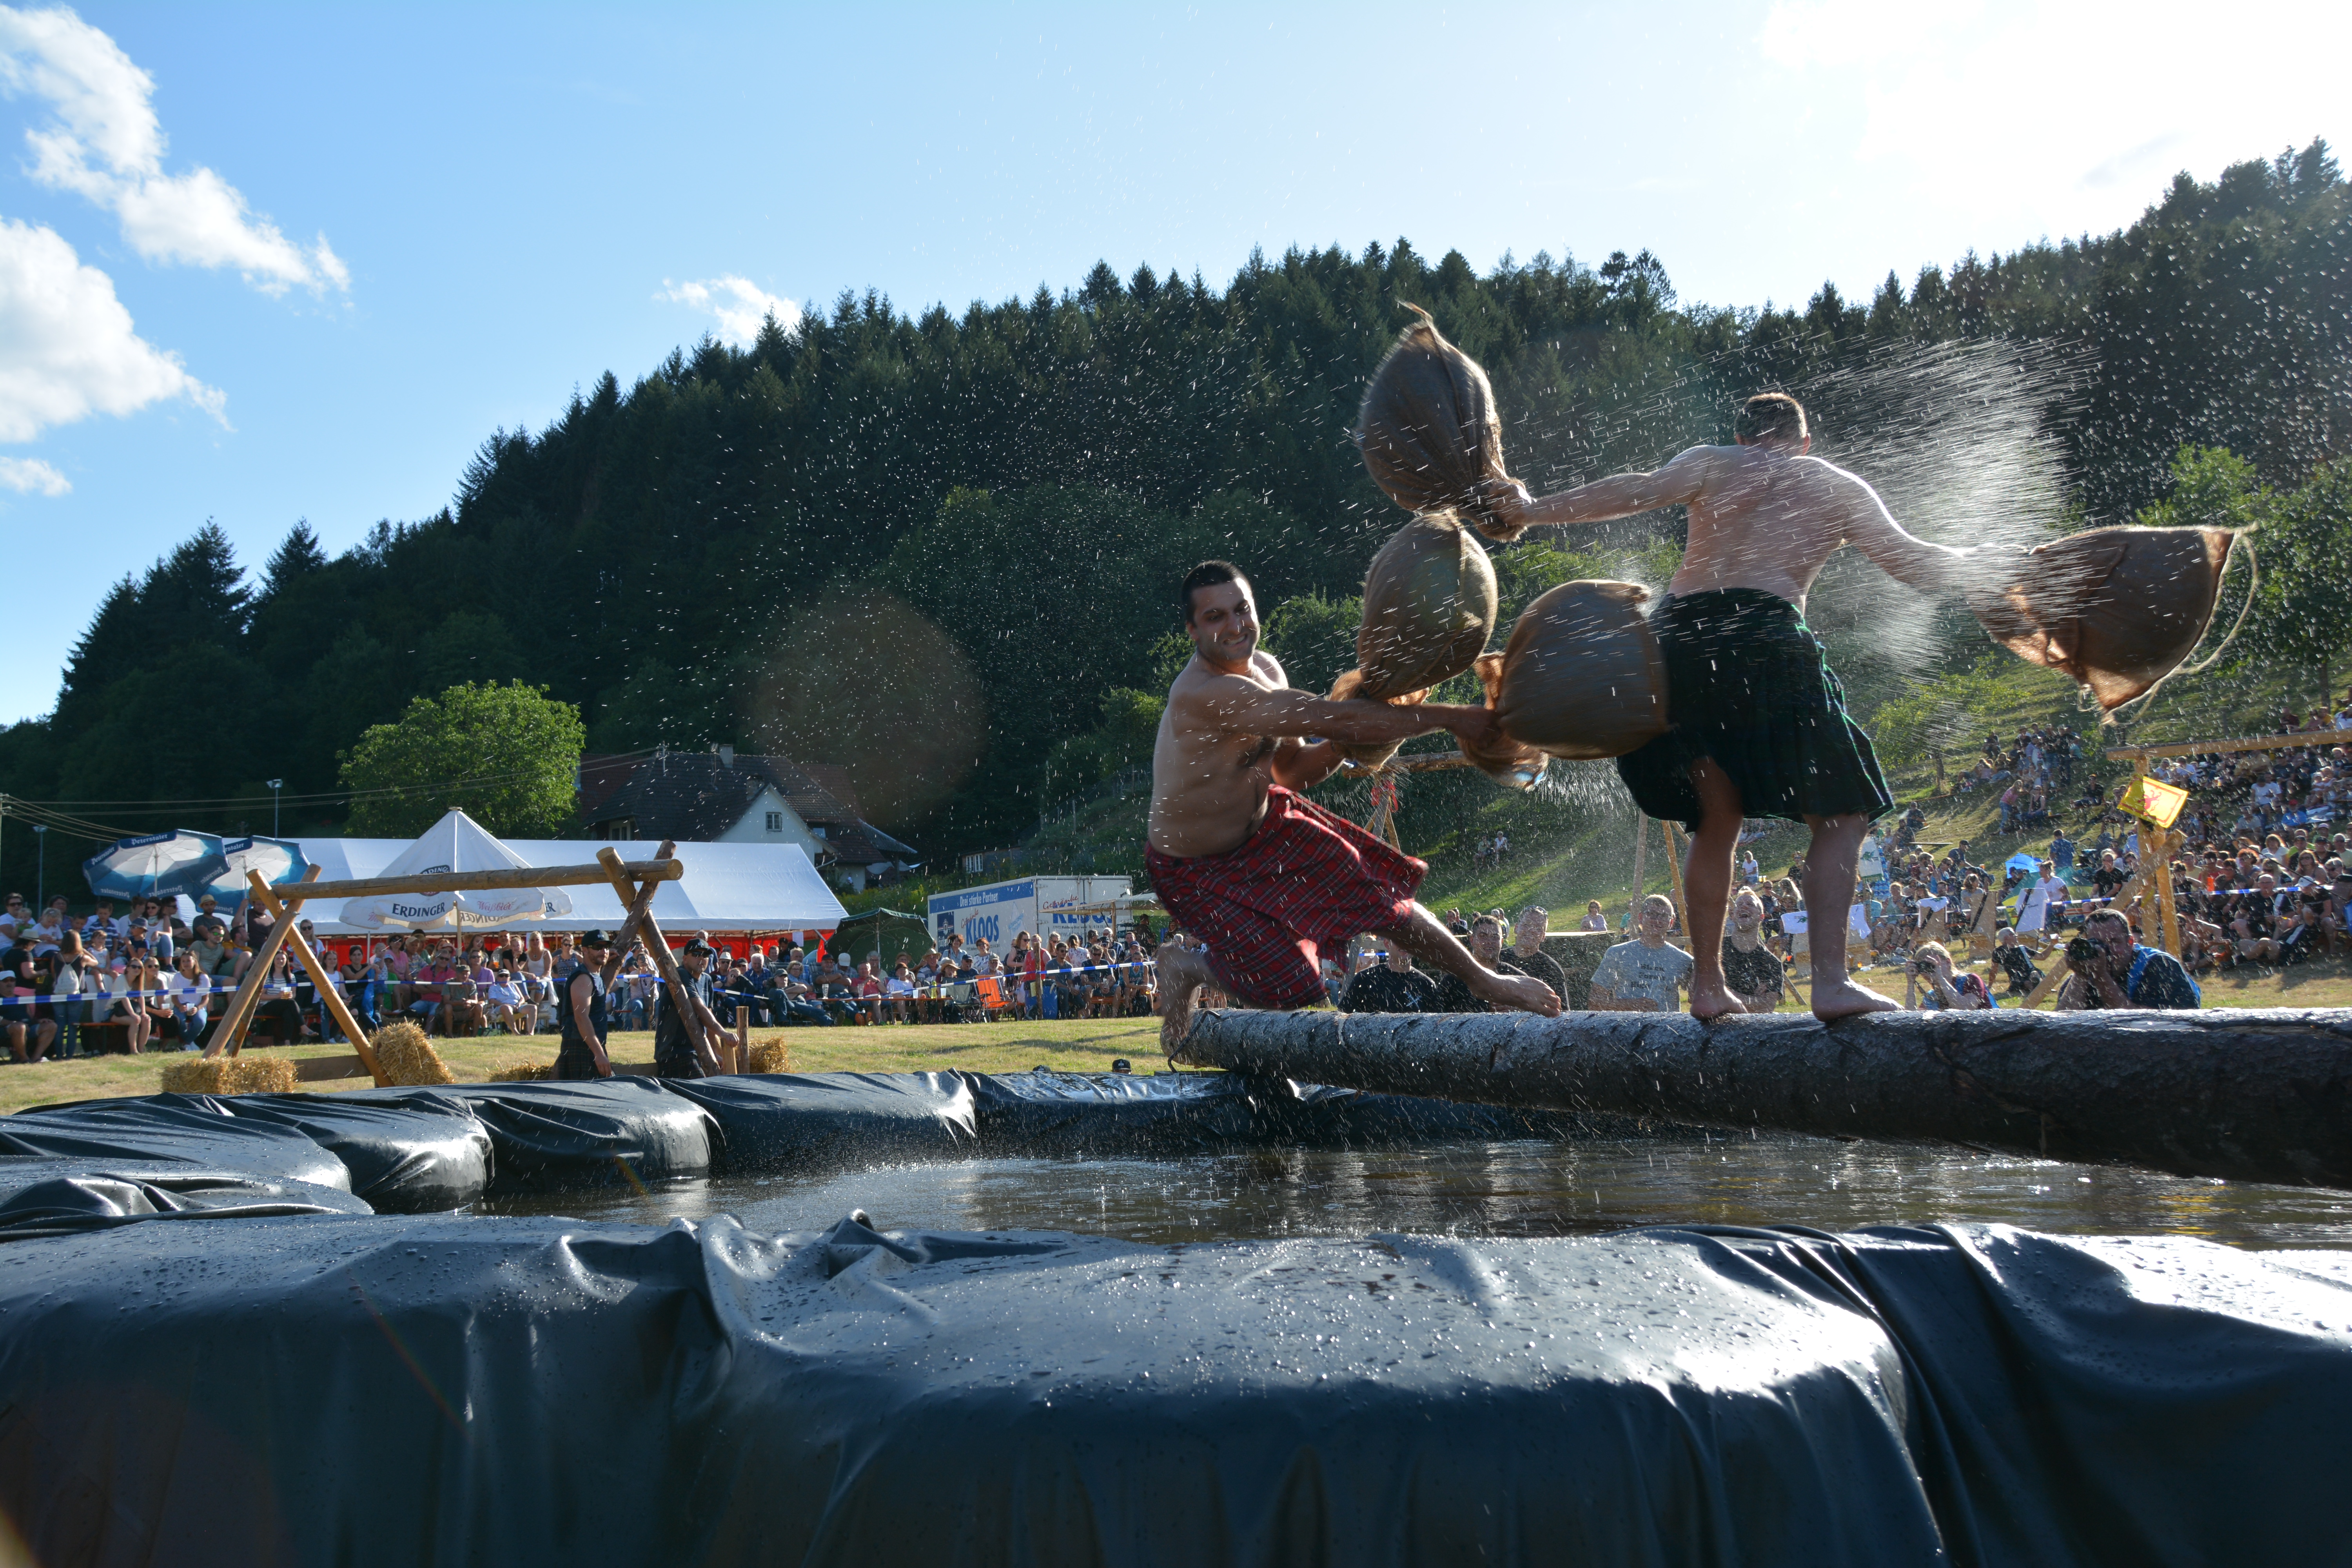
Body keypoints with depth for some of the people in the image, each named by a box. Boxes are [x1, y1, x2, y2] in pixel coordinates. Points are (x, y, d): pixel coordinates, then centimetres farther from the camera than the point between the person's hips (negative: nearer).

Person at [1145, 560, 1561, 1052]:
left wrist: (1346, 740, -17)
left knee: (1378, 893, 8)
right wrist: (1451, 717, -34)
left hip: (1263, 821, 8)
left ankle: (1482, 979, 31)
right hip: (1196, 868, -8)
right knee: (1292, 986, -15)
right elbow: (1333, 719, -39)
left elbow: (1290, 771, 4)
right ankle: (1186, 967, 15)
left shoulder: (1265, 669, -6)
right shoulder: (1206, 695, -37)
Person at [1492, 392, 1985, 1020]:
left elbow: (1637, 490, 2)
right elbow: (1913, 564, 18)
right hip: (1766, 642, -3)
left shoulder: (1711, 464, 19)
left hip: (1677, 638, 3)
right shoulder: (1841, 489, 19)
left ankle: (1707, 984, 15)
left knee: (1715, 820, 16)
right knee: (1840, 816, 6)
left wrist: (1533, 510, 6)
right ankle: (1830, 980, -8)